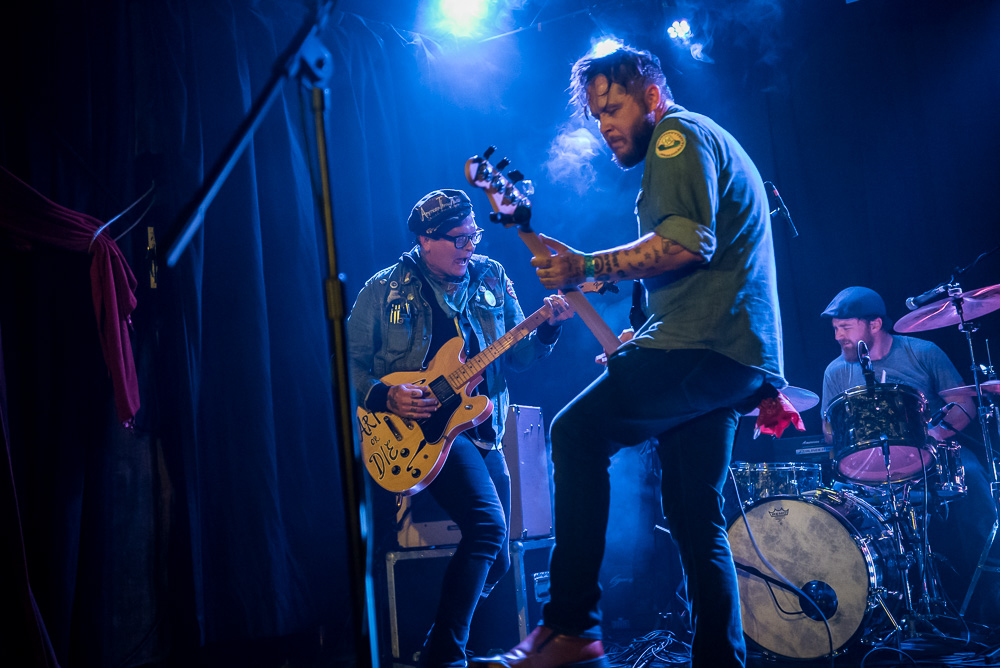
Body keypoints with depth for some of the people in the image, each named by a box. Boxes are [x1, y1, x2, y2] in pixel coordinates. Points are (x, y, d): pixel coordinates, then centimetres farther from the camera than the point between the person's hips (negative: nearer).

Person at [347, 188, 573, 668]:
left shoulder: (491, 278, 9)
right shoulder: (384, 290, -2)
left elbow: (517, 354, 7)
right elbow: (349, 361, -1)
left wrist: (548, 327, -11)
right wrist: (385, 397, -18)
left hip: (482, 431, 6)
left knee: (495, 560, 8)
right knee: (487, 523, -27)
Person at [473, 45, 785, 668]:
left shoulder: (680, 134, -3)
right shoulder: (710, 147, 30)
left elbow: (687, 241, -20)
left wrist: (588, 268, -17)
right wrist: (643, 341, 27)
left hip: (709, 345, -11)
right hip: (739, 358, 11)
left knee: (580, 429, -17)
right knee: (696, 521, 11)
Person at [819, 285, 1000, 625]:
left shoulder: (922, 353, 2)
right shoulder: (837, 373, 8)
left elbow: (965, 404, 0)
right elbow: (831, 434, 8)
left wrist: (937, 433, -20)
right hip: (875, 469, 1)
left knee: (969, 477, -33)